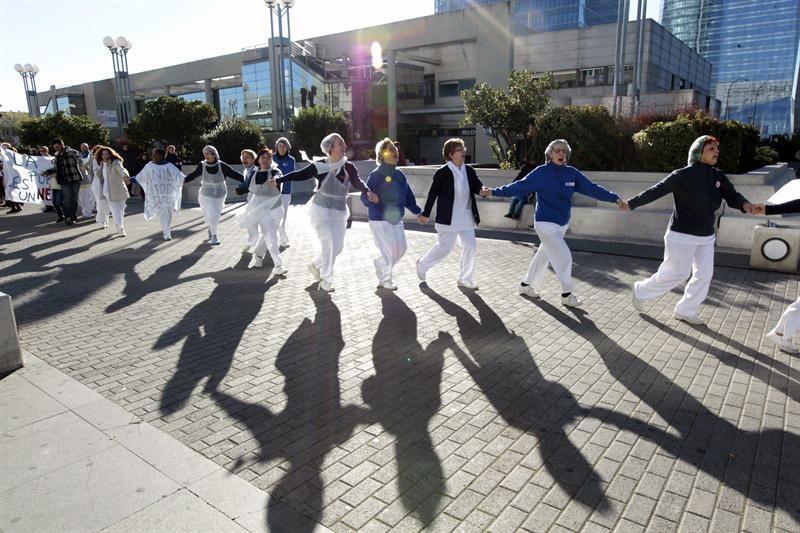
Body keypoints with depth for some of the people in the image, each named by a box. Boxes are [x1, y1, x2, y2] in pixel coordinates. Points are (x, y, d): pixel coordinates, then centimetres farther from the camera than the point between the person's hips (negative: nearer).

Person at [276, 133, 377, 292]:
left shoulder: (349, 167, -5)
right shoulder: (320, 166, -13)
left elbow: (357, 182, -21)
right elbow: (300, 174, -7)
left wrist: (368, 191, -41)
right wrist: (279, 180, -15)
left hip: (339, 213, 5)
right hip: (321, 211, -5)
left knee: (338, 246, 11)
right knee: (330, 245, -11)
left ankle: (315, 265, 38)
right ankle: (326, 282, 6)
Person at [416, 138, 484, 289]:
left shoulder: (469, 171, 4)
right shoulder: (442, 172, -10)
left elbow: (478, 187, -1)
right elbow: (433, 193, -5)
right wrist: (425, 213, -1)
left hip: (466, 217, 6)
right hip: (448, 218, -5)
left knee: (470, 246, 4)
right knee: (444, 248, 3)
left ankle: (465, 279, 18)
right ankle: (422, 264, 29)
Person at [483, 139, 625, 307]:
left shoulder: (572, 173, 1)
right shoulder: (541, 172, -11)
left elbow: (591, 188, 2)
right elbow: (519, 186, -9)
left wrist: (614, 198, -2)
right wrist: (495, 192, -12)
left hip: (562, 224, 6)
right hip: (546, 224, -6)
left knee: (543, 255, 15)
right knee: (564, 256, -9)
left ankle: (526, 285, 32)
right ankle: (567, 295, 5)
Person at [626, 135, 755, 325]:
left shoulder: (718, 176, 2)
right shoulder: (683, 175, -16)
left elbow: (732, 196, -3)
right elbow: (656, 191, -12)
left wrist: (744, 204, -26)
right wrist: (631, 204, -8)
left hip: (706, 236, 7)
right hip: (682, 235, -7)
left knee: (704, 274, 6)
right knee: (676, 273, -1)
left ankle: (685, 310, 21)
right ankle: (641, 291, 21)